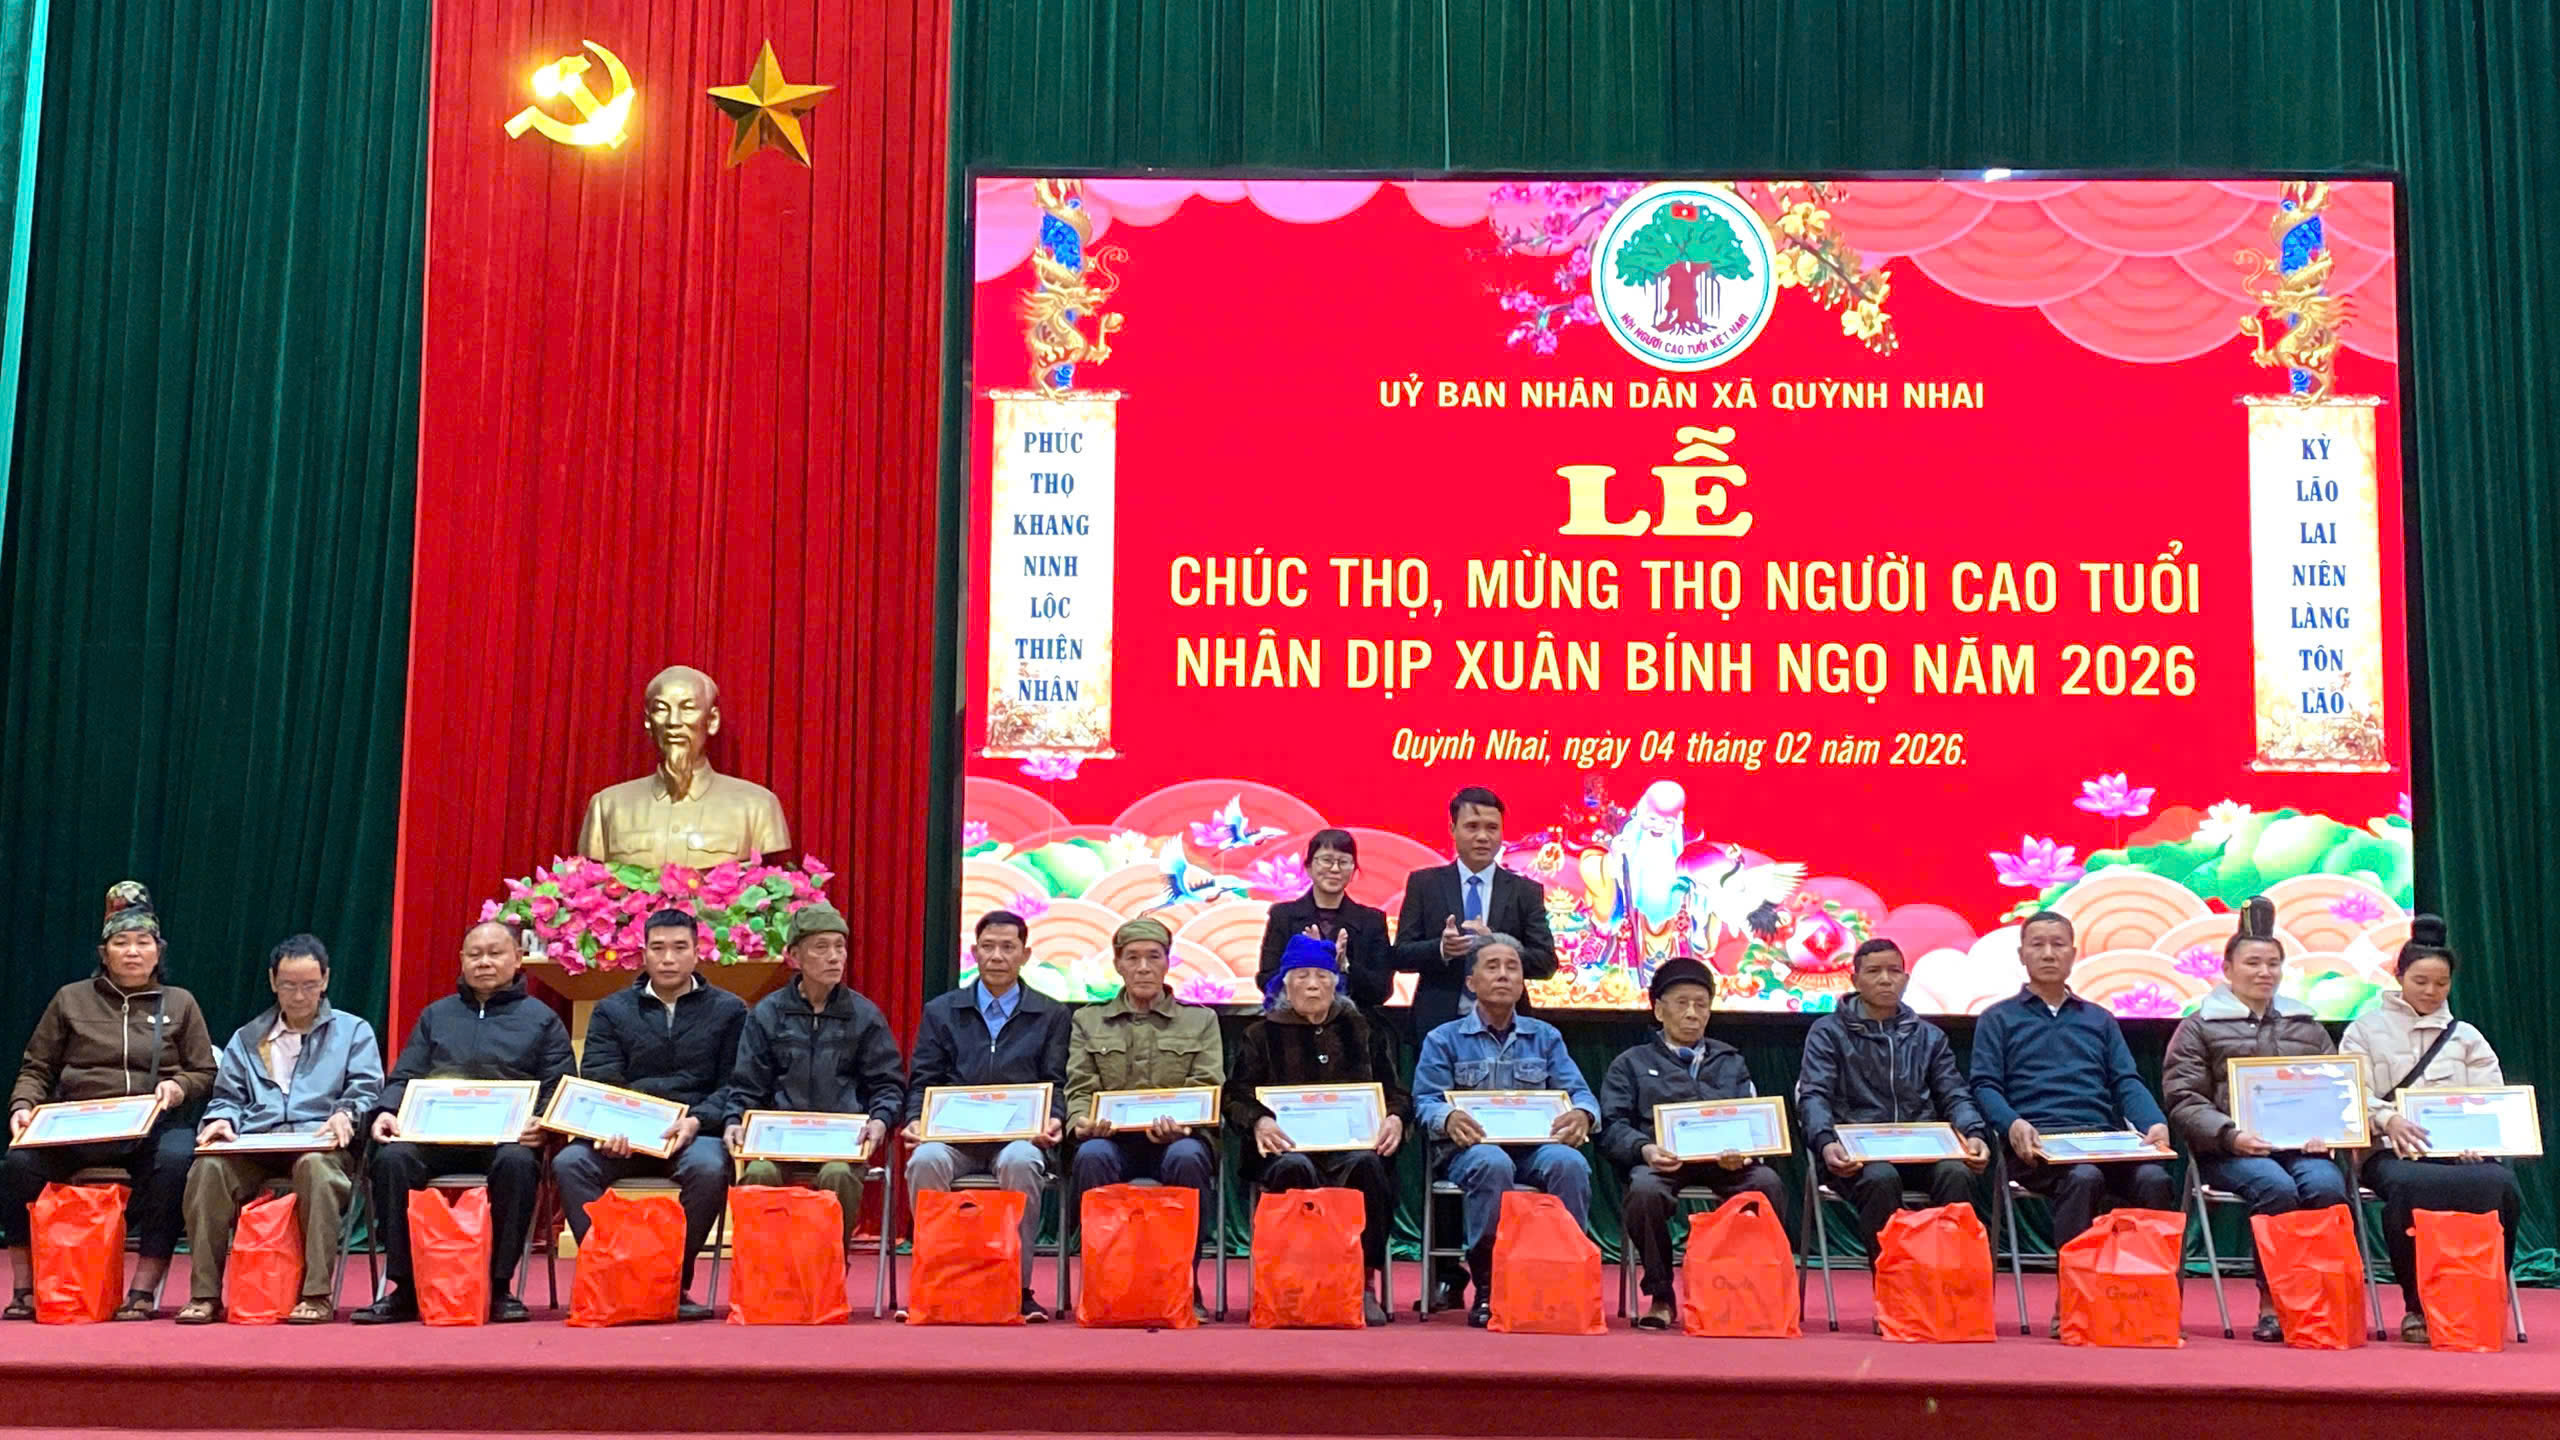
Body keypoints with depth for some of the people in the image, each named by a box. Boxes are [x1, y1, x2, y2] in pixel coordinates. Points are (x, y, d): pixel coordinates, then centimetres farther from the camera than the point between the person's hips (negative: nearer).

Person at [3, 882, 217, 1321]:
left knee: (175, 1159, -35)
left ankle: (144, 1289, -27)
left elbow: (205, 1073, 14)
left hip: (154, 1126, -1)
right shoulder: (71, 999, 15)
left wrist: (177, 1088, -7)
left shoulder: (179, 1004, 15)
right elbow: (35, 1069, 15)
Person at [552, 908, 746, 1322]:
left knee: (708, 1169, -36)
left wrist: (696, 1120, -16)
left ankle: (675, 1284, -21)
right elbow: (596, 1082, 5)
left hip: (695, 1131, -2)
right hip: (622, 1135, 2)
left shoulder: (728, 1010, 12)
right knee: (569, 1162, -28)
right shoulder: (612, 1010, 17)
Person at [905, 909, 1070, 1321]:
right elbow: (923, 1082, 12)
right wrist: (916, 1119, -9)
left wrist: (1053, 1120, -14)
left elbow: (1056, 1084, 7)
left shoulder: (1051, 1016, 14)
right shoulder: (940, 1011, 17)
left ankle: (1017, 1287, -26)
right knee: (926, 1160, -34)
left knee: (1020, 1163, -37)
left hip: (1018, 1135, -1)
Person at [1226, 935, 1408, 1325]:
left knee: (1365, 1165, -34)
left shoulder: (1364, 1030, 21)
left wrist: (1395, 1118, -7)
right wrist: (1258, 1121, -16)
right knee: (1295, 1169, -36)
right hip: (1288, 1148, -1)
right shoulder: (1261, 1035, 17)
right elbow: (1237, 1097, 8)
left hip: (1354, 1145, 1)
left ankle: (1365, 1283, -26)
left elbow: (1396, 1091, 17)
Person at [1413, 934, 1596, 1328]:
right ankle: (1487, 1288, -28)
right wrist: (1448, 1118, -23)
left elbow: (1578, 1091, 11)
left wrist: (1582, 1114, -15)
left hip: (1536, 1146, 2)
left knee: (1569, 1163, -33)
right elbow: (1426, 1101, 2)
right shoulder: (1444, 1039, 14)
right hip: (1472, 1148, -2)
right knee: (1492, 1163, -38)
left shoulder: (1545, 1037, 21)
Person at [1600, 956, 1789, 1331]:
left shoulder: (1730, 1062, 29)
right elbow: (1613, 1126, 7)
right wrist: (1643, 1149, -16)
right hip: (1663, 1160, -2)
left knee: (1767, 1183, -31)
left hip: (1724, 1160, 2)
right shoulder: (1631, 1064, 21)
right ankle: (1661, 1295, -18)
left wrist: (1742, 1150, -10)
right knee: (1644, 1190, -36)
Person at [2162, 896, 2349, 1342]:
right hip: (2232, 1149, -3)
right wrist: (2231, 1135, -14)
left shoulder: (2305, 1025, 25)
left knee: (2327, 1187, -31)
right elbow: (2183, 1100, 2)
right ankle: (2270, 1301, -22)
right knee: (2277, 1188, -33)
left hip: (2302, 1144, 3)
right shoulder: (2199, 1027, 12)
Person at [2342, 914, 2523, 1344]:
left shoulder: (2467, 1037, 23)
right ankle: (2416, 1307, -21)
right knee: (2409, 1185, -38)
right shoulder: (2367, 1030, 15)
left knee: (2499, 1183, -32)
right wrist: (2388, 1118, -20)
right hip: (2394, 1151, -2)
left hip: (2460, 1150, 2)